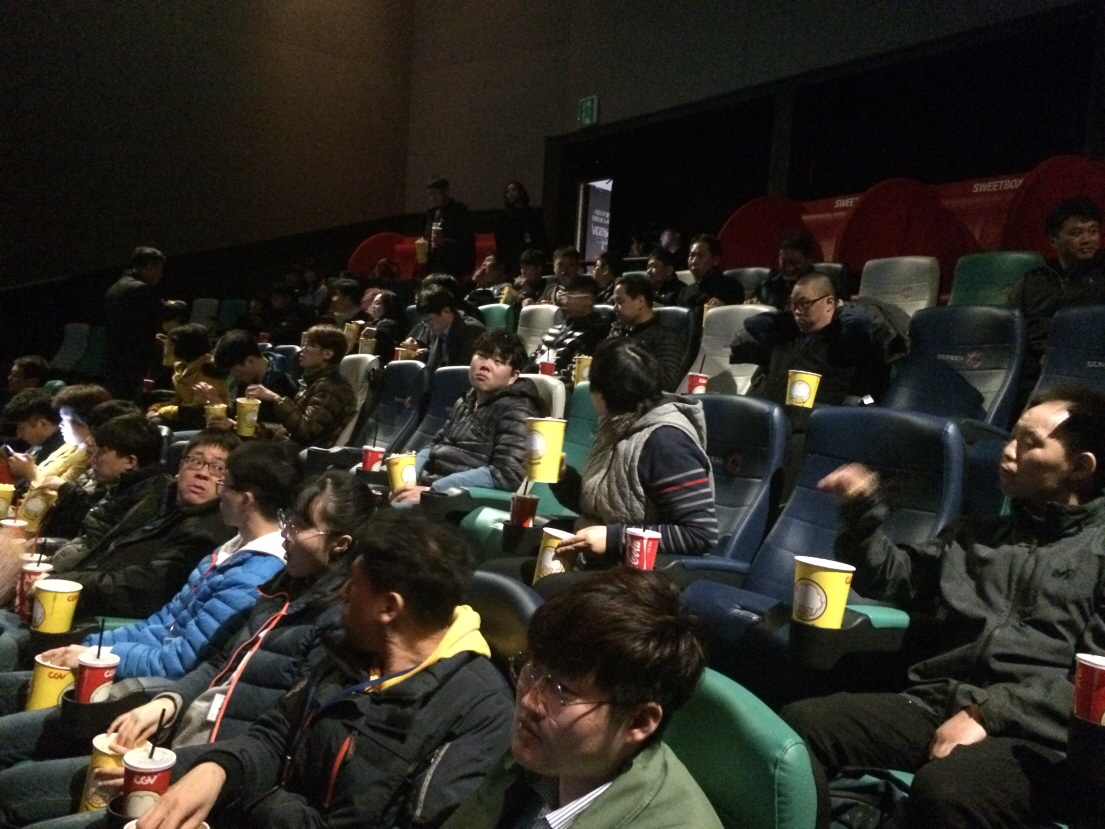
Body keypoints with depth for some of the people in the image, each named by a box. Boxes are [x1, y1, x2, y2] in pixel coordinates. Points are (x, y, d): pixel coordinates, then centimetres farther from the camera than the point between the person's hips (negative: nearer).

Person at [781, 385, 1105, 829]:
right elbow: (890, 578, 30)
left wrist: (988, 712, -14)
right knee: (799, 724, -23)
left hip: (1031, 733, -5)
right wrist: (863, 510, 12)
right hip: (934, 706, 5)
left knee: (942, 790, -38)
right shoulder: (975, 535, 26)